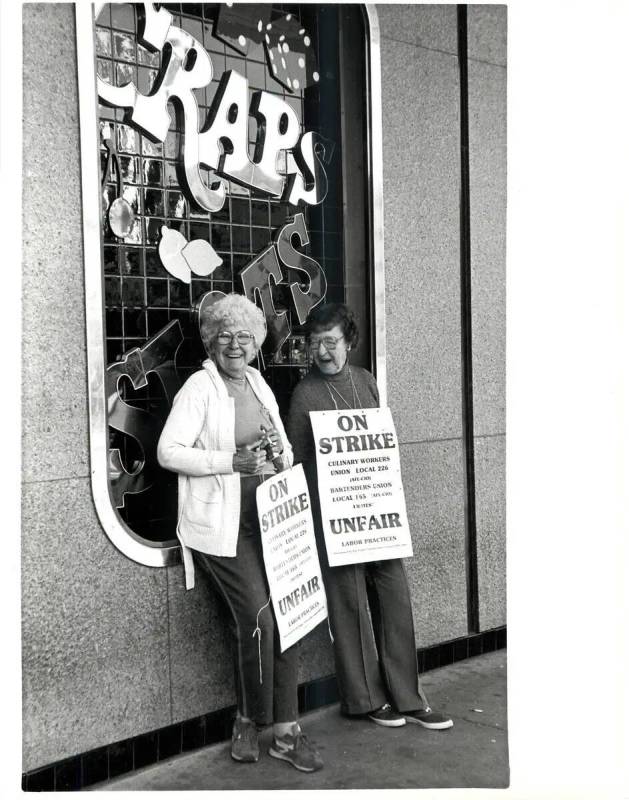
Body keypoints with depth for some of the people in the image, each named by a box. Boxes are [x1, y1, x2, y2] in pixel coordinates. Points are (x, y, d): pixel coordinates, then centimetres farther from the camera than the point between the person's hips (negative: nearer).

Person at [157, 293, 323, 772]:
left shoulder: (259, 384, 15)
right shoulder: (198, 388, -6)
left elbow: (283, 447, 24)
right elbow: (168, 452, -15)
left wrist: (280, 454, 0)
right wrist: (231, 461, -21)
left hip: (268, 520, 7)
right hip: (222, 526, -6)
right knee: (257, 617, -13)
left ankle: (286, 731, 14)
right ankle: (248, 721, 12)